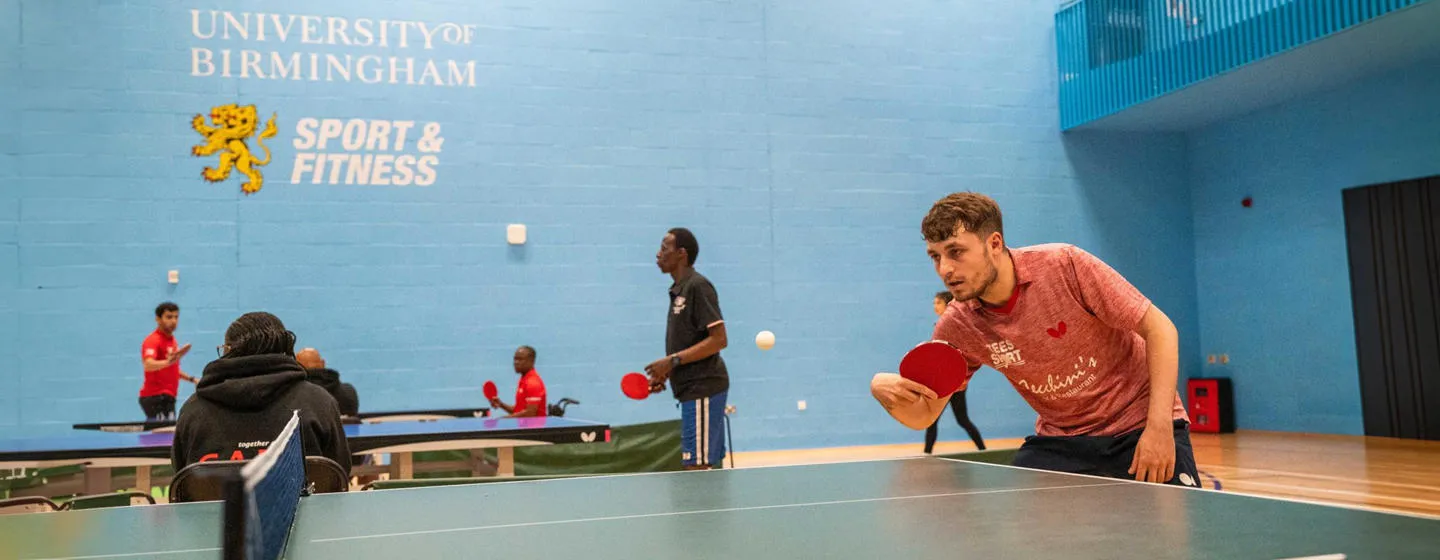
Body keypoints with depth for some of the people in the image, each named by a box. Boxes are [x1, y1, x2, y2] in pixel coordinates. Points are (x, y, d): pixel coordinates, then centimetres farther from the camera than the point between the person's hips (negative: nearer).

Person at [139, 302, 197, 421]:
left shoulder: (171, 340, 16)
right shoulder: (153, 341, -12)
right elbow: (148, 365, -32)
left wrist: (191, 379, 21)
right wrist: (167, 362, -50)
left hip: (166, 397, 9)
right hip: (156, 398, -9)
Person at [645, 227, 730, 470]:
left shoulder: (698, 286, -12)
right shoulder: (679, 290, 16)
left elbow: (718, 339, -18)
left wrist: (673, 361, -19)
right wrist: (664, 373, 10)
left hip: (703, 388, -9)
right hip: (693, 388, 9)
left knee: (697, 467, -8)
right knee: (712, 466, 12)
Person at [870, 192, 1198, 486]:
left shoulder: (1064, 264, -22)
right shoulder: (957, 327, -10)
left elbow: (1160, 329, -16)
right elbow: (922, 416, -2)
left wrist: (1158, 427, -24)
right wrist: (884, 389, -26)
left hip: (1139, 428, -3)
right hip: (1058, 441, 3)